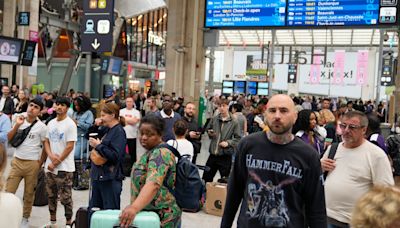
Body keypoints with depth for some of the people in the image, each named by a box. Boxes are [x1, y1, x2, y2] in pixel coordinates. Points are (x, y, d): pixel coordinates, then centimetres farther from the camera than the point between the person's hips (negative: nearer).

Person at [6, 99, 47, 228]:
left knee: (29, 193, 8)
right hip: (17, 161, 3)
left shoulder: (41, 127, -6)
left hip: (32, 164, -3)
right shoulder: (19, 120, 5)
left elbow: (45, 146, 0)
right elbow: (9, 138, 2)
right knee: (8, 192, 0)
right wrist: (17, 125, -10)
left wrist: (40, 163, -3)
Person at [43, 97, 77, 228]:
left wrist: (56, 162, -12)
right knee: (51, 195, 17)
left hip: (64, 168, -6)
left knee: (65, 197, 0)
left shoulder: (70, 124, -11)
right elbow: (46, 142, 12)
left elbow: (70, 146, -14)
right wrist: (51, 155, -8)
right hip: (50, 166, 7)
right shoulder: (51, 123, 10)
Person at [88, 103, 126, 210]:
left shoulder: (119, 131, -12)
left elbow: (115, 156, -21)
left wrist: (98, 145, -14)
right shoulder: (107, 130, 13)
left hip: (110, 179, -9)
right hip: (99, 176, 9)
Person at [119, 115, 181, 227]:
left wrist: (134, 208, -49)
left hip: (161, 218, -9)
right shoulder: (152, 151, 9)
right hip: (148, 214, 9)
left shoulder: (160, 153, -21)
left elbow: (153, 184, -37)